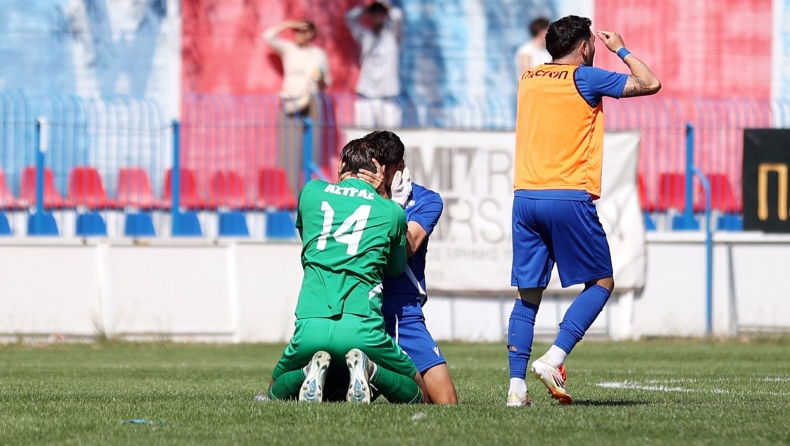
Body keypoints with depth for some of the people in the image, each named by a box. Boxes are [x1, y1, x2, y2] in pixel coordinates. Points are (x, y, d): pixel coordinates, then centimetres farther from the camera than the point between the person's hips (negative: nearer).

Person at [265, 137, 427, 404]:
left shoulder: (311, 192, 15)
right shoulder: (392, 212, 10)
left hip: (310, 327, 1)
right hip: (362, 328, -1)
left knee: (277, 392, 27)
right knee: (415, 394, 18)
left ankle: (312, 370, -6)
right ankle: (368, 369, -12)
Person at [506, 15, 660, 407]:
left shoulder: (527, 79, 13)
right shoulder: (585, 78, -3)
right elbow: (650, 83, 2)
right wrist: (620, 49, 16)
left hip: (526, 197, 5)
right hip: (569, 198, -5)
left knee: (528, 294, 9)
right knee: (601, 283, 8)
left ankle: (516, 384, -1)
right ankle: (553, 360, -8)